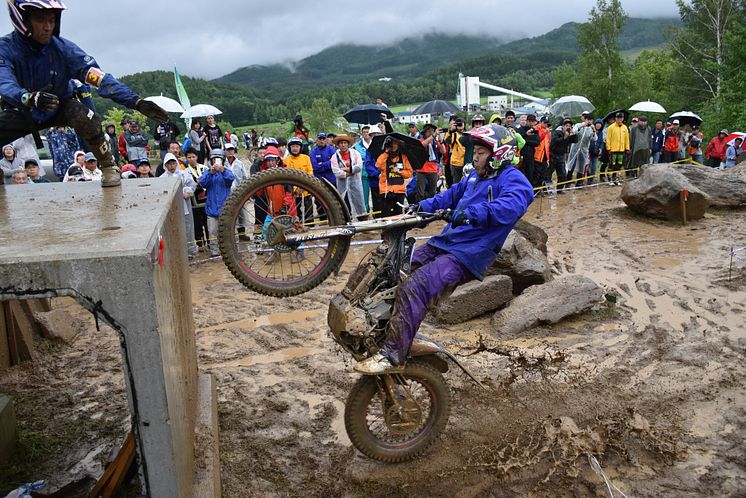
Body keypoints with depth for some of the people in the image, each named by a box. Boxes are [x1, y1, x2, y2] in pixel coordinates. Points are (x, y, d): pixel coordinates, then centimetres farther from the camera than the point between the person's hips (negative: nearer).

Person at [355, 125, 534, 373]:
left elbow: (511, 205, -30)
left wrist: (472, 213, -43)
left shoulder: (513, 180, -9)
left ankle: (392, 355, -24)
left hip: (468, 255, -10)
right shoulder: (476, 175, 19)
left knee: (412, 287, -28)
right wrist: (423, 207, 17)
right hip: (443, 242, 10)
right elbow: (452, 194, 32)